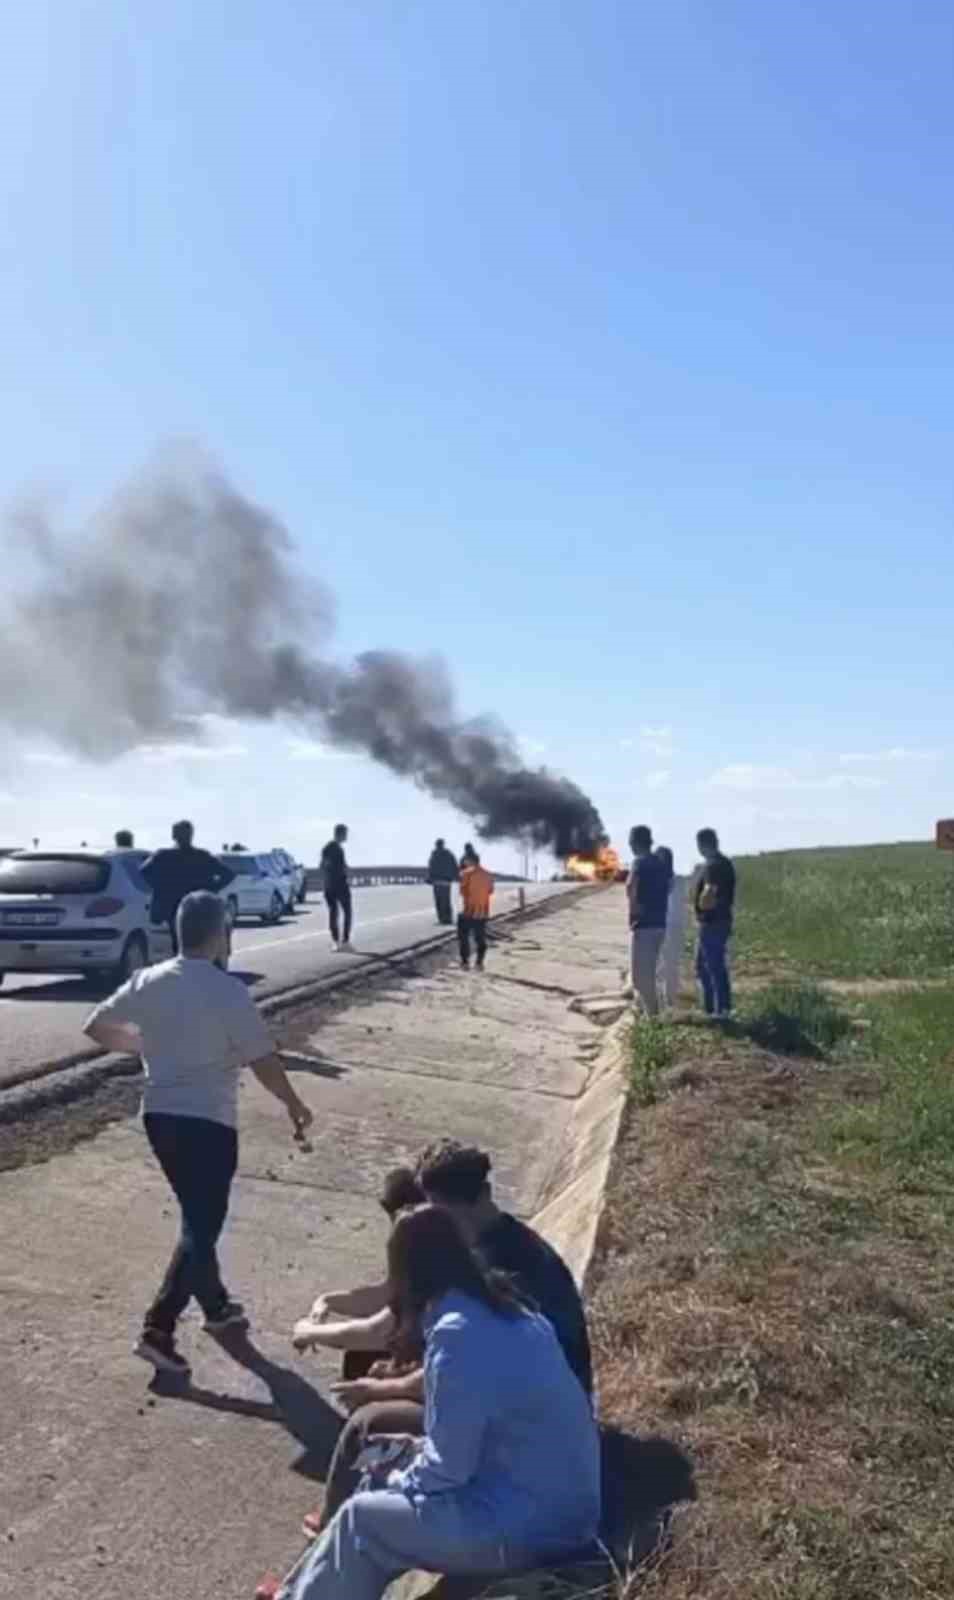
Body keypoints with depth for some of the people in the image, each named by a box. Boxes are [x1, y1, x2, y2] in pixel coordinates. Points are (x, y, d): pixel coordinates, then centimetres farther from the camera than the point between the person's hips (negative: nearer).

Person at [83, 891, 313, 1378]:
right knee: (201, 1227, 4)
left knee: (198, 1216, 22)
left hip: (158, 1115, 7)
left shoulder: (148, 982, 0)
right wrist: (294, 1105, 1)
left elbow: (97, 1027, 11)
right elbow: (263, 1062, -15)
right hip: (208, 1122, -7)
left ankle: (216, 1305, 36)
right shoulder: (228, 991, -17)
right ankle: (158, 1330, 0)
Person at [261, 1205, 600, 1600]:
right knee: (387, 1470, 17)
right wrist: (420, 1449, 10)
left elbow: (444, 1473, -18)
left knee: (361, 1518, 4)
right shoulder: (506, 1310, 4)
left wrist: (395, 1480, 1)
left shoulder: (457, 1337, -24)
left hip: (530, 1527, -8)